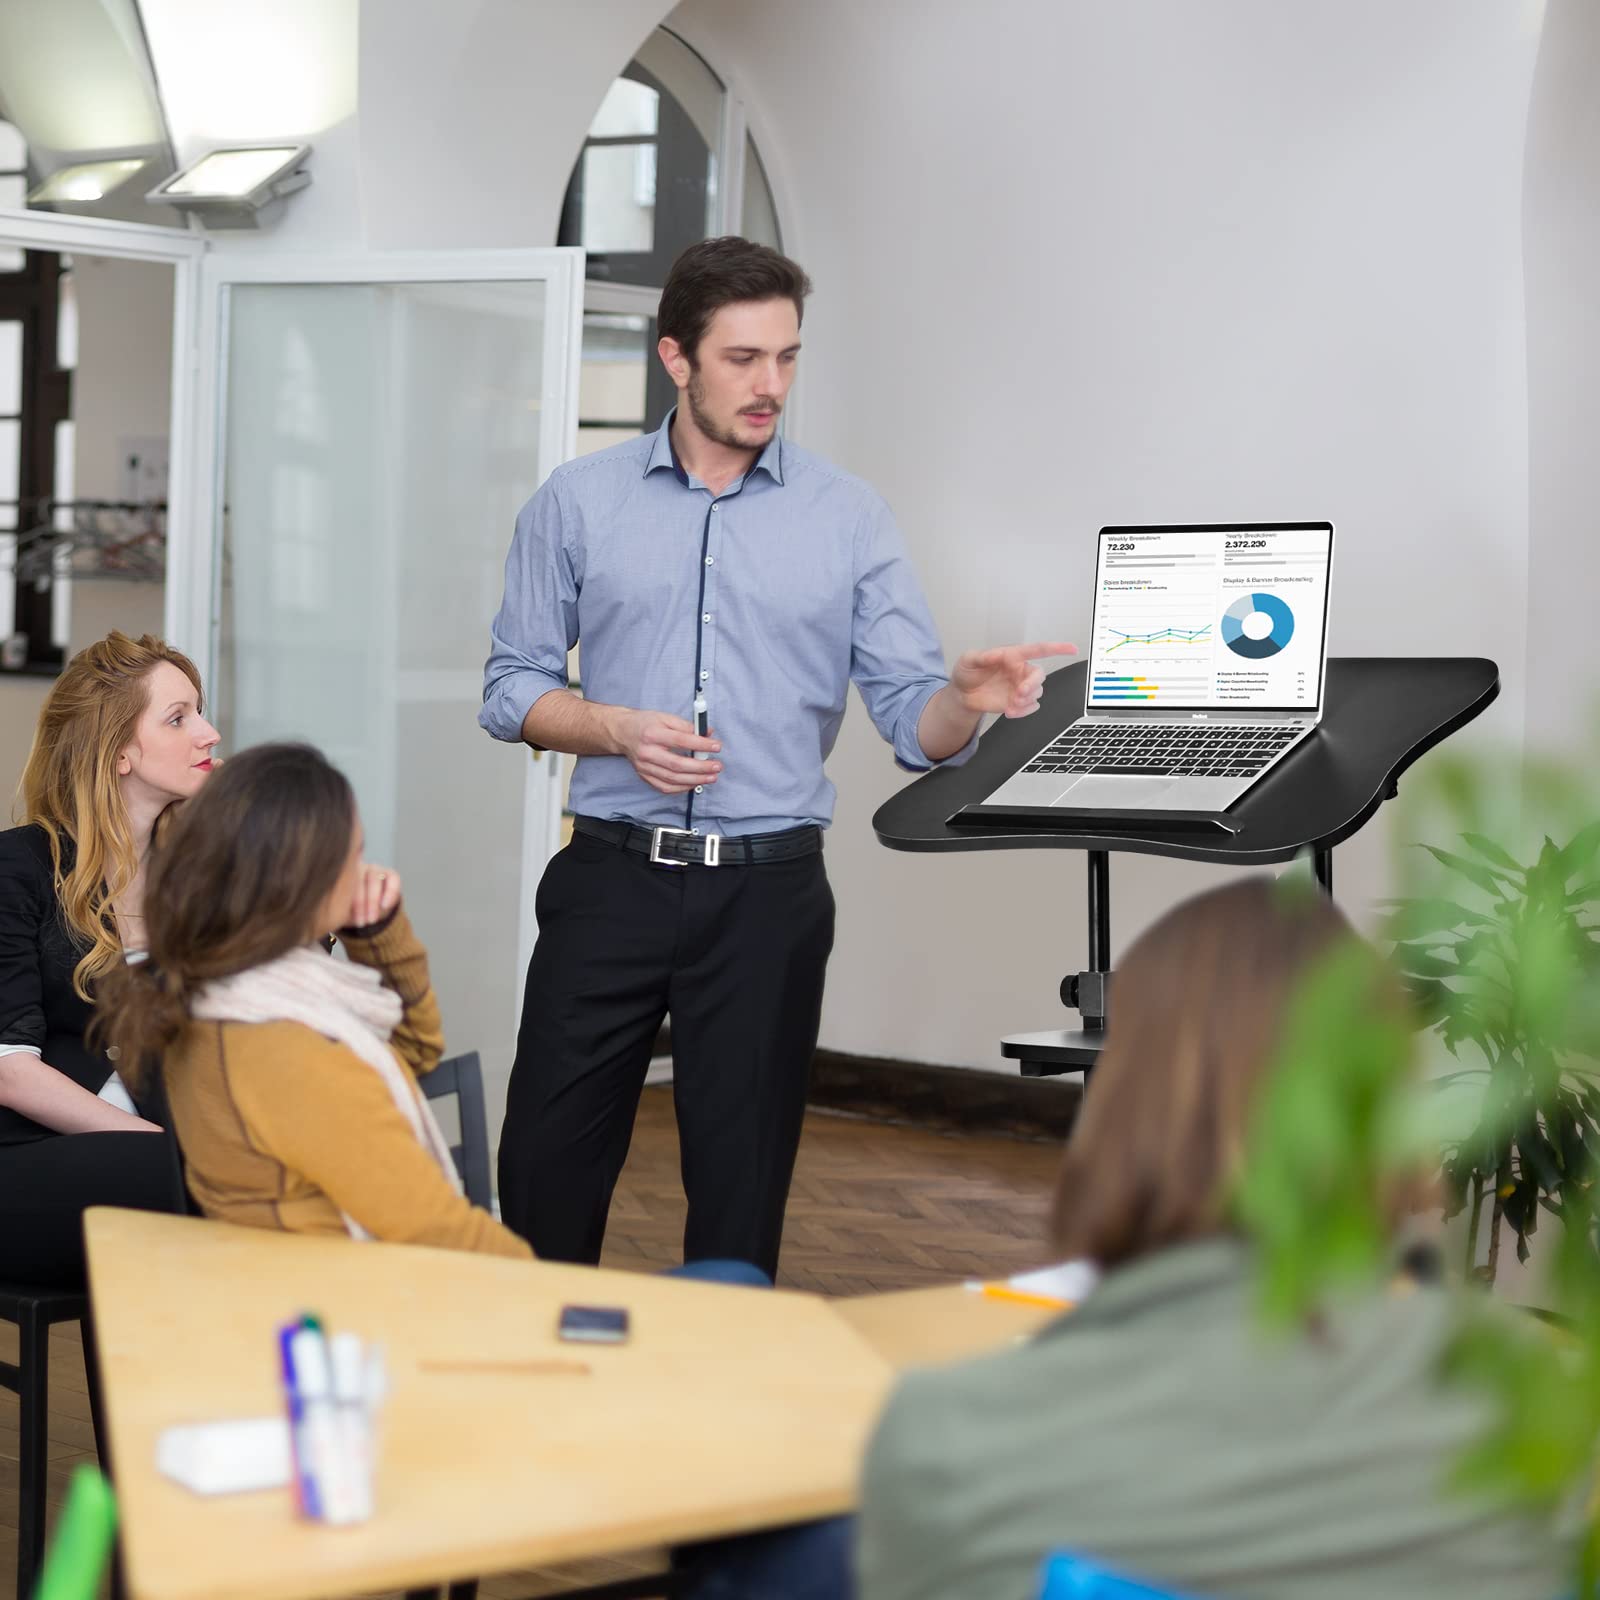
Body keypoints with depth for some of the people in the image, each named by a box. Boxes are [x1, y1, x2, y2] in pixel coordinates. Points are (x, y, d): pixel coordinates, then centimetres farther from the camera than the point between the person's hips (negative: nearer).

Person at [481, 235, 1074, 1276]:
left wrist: (968, 699, -23)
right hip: (613, 877, 0)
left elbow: (913, 719, 0)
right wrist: (618, 731, -12)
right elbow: (513, 685, 6)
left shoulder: (849, 517, 4)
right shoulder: (577, 504, 5)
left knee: (742, 1187, 6)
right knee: (545, 1162, 3)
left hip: (770, 890, 0)